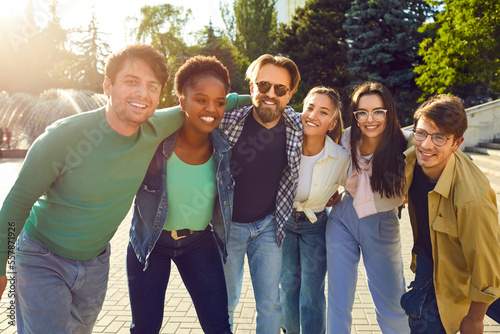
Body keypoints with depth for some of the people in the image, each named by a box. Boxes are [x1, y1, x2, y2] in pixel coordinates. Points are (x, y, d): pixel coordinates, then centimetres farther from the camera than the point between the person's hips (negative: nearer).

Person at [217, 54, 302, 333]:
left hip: (269, 225, 2)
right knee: (225, 302, 13)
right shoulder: (228, 121, -19)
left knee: (271, 305, 10)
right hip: (228, 224, -2)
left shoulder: (297, 125, -10)